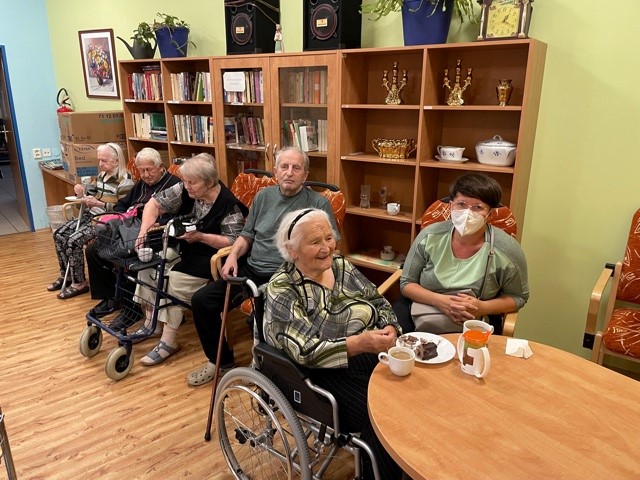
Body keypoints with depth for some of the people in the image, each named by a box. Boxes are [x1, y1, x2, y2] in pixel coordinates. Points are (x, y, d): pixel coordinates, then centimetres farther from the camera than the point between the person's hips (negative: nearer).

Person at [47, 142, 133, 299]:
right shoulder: (101, 175, 12)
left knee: (74, 240, -22)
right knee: (59, 234, 2)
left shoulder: (125, 181, -16)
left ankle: (79, 283, -6)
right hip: (90, 215, 10)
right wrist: (81, 193, 1)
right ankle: (65, 275, 16)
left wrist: (98, 203, -26)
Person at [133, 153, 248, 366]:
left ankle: (169, 341, -11)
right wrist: (144, 231, -15)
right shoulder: (184, 190, -5)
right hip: (183, 249, 7)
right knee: (149, 264, -7)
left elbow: (234, 242, -22)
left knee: (173, 281, -23)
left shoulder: (228, 204, -21)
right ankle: (151, 320, 11)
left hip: (208, 258, -7)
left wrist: (201, 236, -28)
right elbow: (154, 204, -1)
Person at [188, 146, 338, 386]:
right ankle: (220, 360, 20)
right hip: (250, 271, 6)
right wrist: (233, 255, 1)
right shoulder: (264, 196, 13)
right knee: (201, 300, 0)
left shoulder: (318, 204, -3)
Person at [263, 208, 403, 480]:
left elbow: (381, 304, 9)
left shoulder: (342, 266, 7)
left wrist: (389, 330, -13)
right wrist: (360, 343, -30)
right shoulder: (282, 290, -11)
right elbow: (307, 351, -19)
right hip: (326, 375, -5)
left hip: (373, 359, 6)